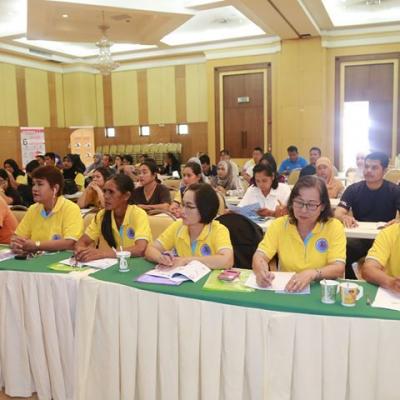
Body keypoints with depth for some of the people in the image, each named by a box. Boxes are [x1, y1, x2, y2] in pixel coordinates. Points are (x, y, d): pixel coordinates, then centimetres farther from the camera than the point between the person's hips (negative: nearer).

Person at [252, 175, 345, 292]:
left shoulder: (334, 227, -5)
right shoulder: (279, 225, 0)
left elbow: (338, 268, -13)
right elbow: (259, 257, -6)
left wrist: (312, 274, -32)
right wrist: (261, 271, -29)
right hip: (284, 288, 2)